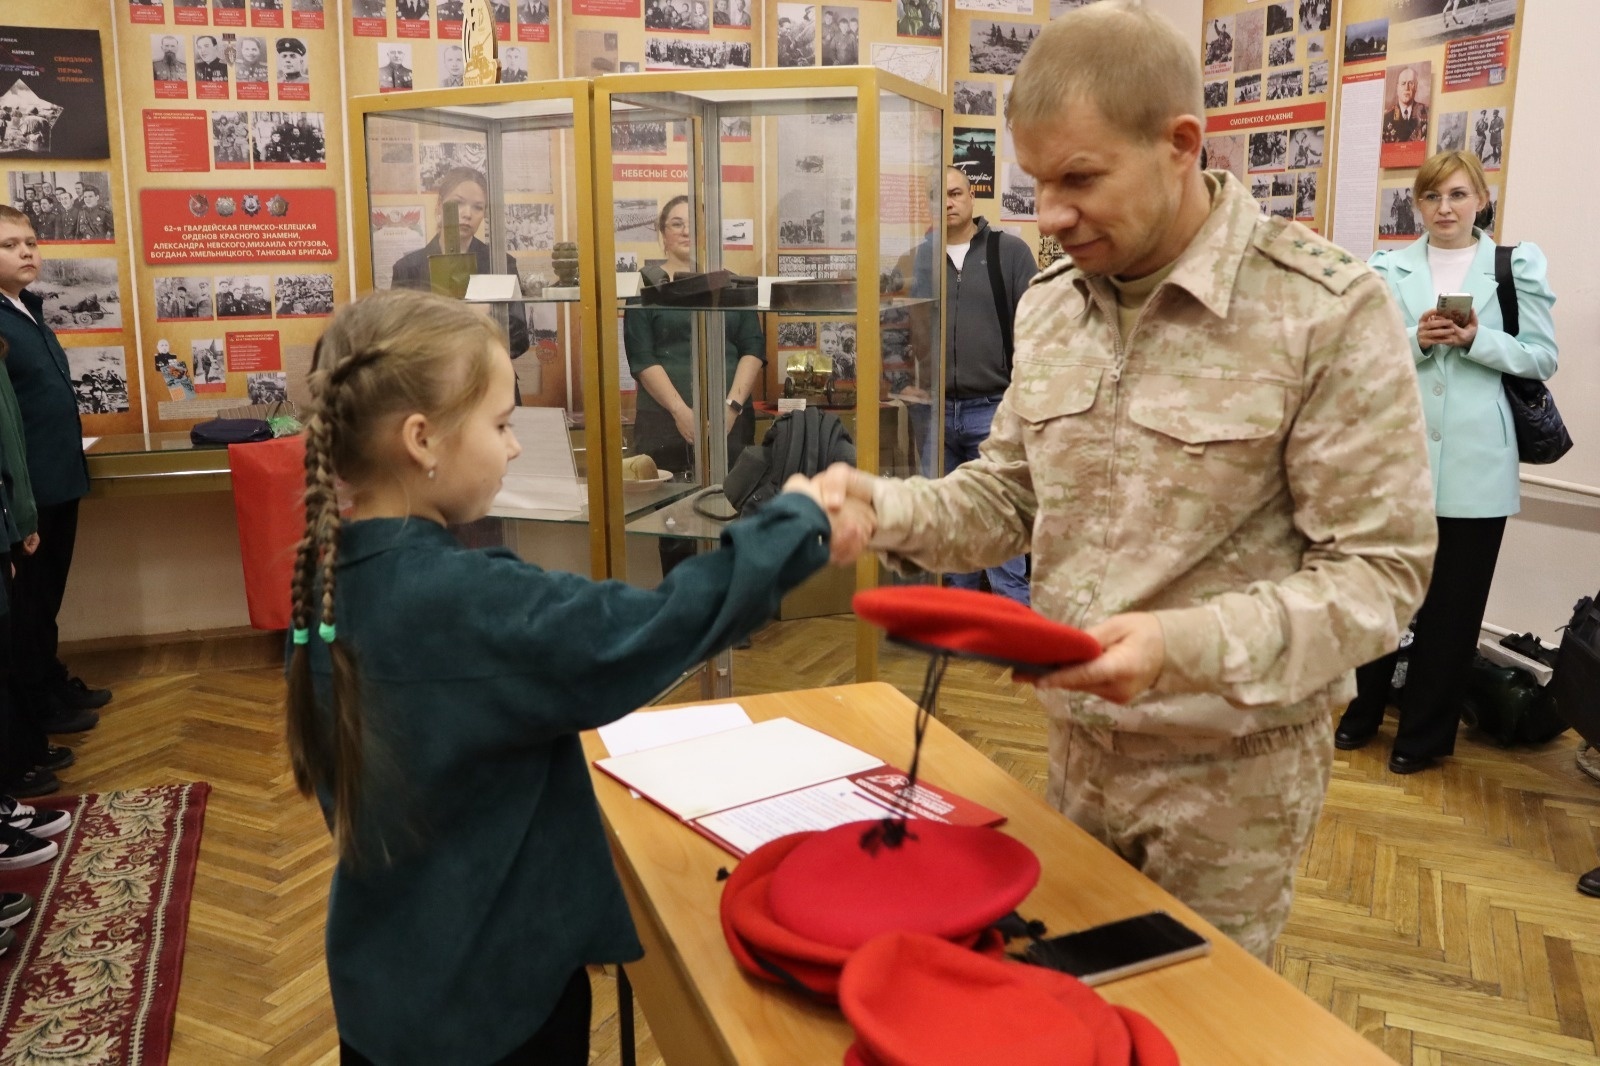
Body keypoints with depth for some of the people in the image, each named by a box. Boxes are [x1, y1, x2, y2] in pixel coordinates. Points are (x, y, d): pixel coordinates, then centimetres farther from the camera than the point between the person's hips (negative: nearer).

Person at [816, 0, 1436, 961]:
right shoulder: (1050, 304, 1)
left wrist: (1193, 645, -32)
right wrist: (881, 506, -13)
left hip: (1231, 770, -5)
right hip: (1077, 748, 5)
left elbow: (1380, 571, -17)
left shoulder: (1329, 312, -18)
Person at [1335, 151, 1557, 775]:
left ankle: (1425, 733, 22)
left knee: (1454, 603, 7)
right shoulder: (1387, 268, 6)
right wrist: (1414, 341, -15)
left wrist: (1477, 339, -14)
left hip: (1474, 461, -1)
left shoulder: (1518, 265, 3)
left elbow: (1543, 358, 1)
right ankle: (1366, 710, 28)